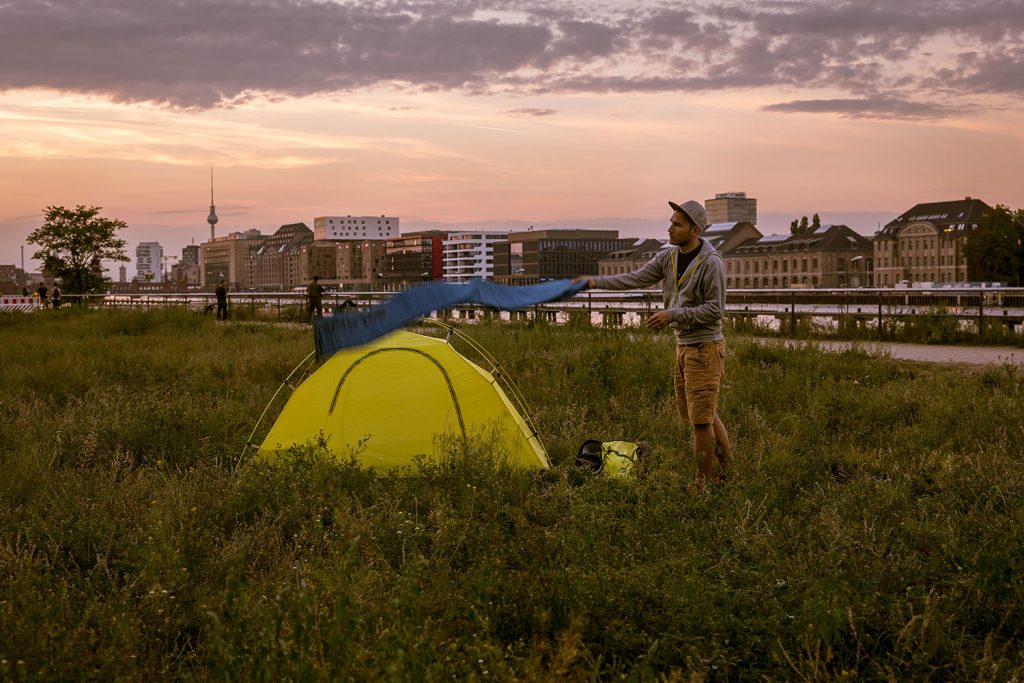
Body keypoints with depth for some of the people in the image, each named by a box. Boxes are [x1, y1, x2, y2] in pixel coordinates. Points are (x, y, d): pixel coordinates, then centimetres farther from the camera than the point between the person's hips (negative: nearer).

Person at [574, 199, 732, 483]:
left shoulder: (710, 263, -18)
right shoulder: (668, 257, 4)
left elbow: (714, 309, -18)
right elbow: (636, 279, -1)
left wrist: (673, 315, -22)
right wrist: (597, 281, -12)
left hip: (704, 349, -8)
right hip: (683, 346, 8)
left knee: (701, 419, -4)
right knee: (705, 414, 16)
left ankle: (703, 482, 6)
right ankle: (728, 471, 28)